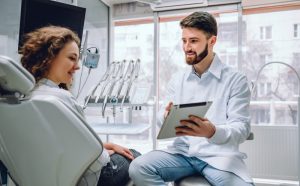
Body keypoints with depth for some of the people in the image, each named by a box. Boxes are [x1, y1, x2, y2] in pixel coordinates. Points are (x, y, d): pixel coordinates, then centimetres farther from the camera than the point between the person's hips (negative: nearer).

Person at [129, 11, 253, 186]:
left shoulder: (235, 79, -1)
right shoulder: (177, 79, 13)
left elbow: (242, 128, -8)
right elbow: (164, 119, 11)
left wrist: (213, 132, -30)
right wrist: (167, 118, -15)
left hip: (218, 155, -3)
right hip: (182, 152, 3)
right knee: (138, 168, -23)